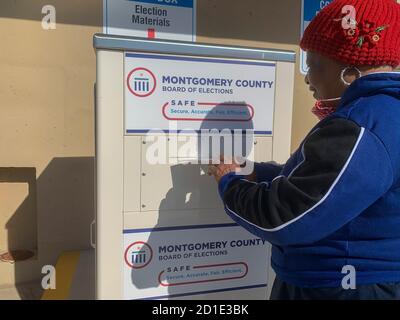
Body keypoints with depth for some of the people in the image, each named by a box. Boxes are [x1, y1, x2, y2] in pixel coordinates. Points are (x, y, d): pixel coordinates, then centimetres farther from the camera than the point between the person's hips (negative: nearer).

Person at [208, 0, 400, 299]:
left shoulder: (362, 129, -28)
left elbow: (283, 219, -28)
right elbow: (324, 180, 11)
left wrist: (229, 183, -11)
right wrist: (255, 174, 6)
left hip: (336, 287, -9)